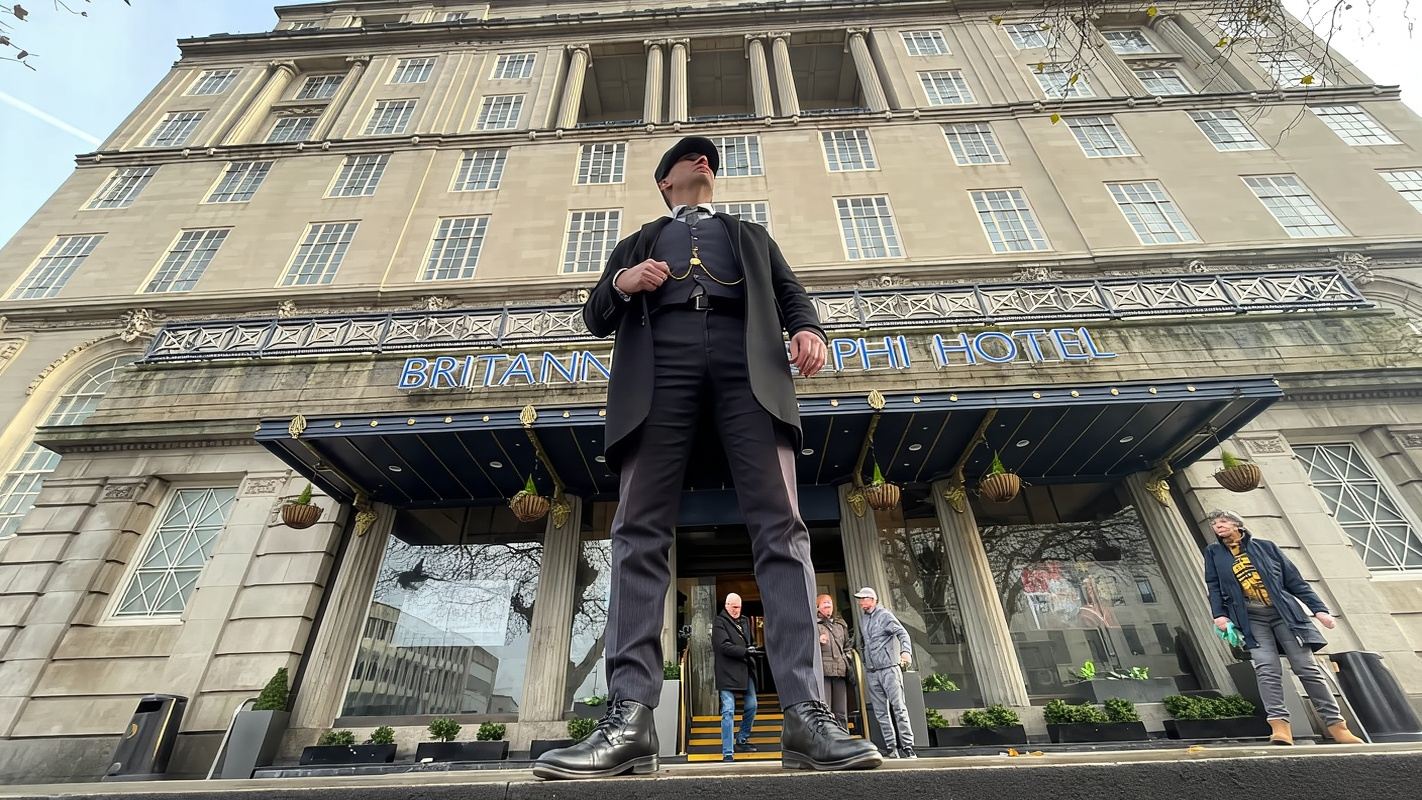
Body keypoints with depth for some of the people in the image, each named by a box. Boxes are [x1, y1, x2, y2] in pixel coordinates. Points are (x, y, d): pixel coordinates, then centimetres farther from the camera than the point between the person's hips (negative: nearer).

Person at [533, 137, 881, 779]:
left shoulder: (751, 236, 36)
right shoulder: (637, 244, 35)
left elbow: (790, 293, 22)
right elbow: (595, 319, 26)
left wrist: (807, 328, -2)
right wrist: (621, 284, 3)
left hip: (747, 364, 1)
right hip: (659, 368, 1)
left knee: (780, 528, -16)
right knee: (640, 534, -15)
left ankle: (806, 715, -16)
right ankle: (630, 718, -16)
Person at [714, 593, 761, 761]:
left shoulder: (745, 621, 15)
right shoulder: (719, 624, -7)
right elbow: (724, 646, -17)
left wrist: (753, 650, 1)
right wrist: (745, 651, -21)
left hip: (745, 671, 7)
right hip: (727, 673, -7)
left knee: (751, 706, 13)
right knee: (728, 712, -6)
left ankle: (742, 740, 33)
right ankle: (727, 752, 1)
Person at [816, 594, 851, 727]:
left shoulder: (841, 624, 24)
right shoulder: (812, 623, 8)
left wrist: (847, 663, 13)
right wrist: (817, 640, -15)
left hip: (840, 671, 5)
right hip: (822, 671, -5)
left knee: (841, 713, 6)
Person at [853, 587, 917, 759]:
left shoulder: (885, 615, -4)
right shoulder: (864, 620, 15)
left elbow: (903, 633, -15)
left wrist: (906, 651, -32)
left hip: (889, 668, -6)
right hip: (871, 672, 7)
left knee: (898, 708, -7)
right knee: (881, 712, 6)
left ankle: (907, 747, -2)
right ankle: (892, 748, 11)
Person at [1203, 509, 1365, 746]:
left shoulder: (1265, 546, 9)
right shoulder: (1213, 553, 9)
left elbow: (1294, 580, 9)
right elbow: (1214, 587, 5)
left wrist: (1319, 609, 1)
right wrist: (1219, 614, -8)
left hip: (1283, 612, 1)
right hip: (1251, 618, 0)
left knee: (1307, 667, -2)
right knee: (1267, 668, -14)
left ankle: (1336, 725, 9)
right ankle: (1279, 725, -16)